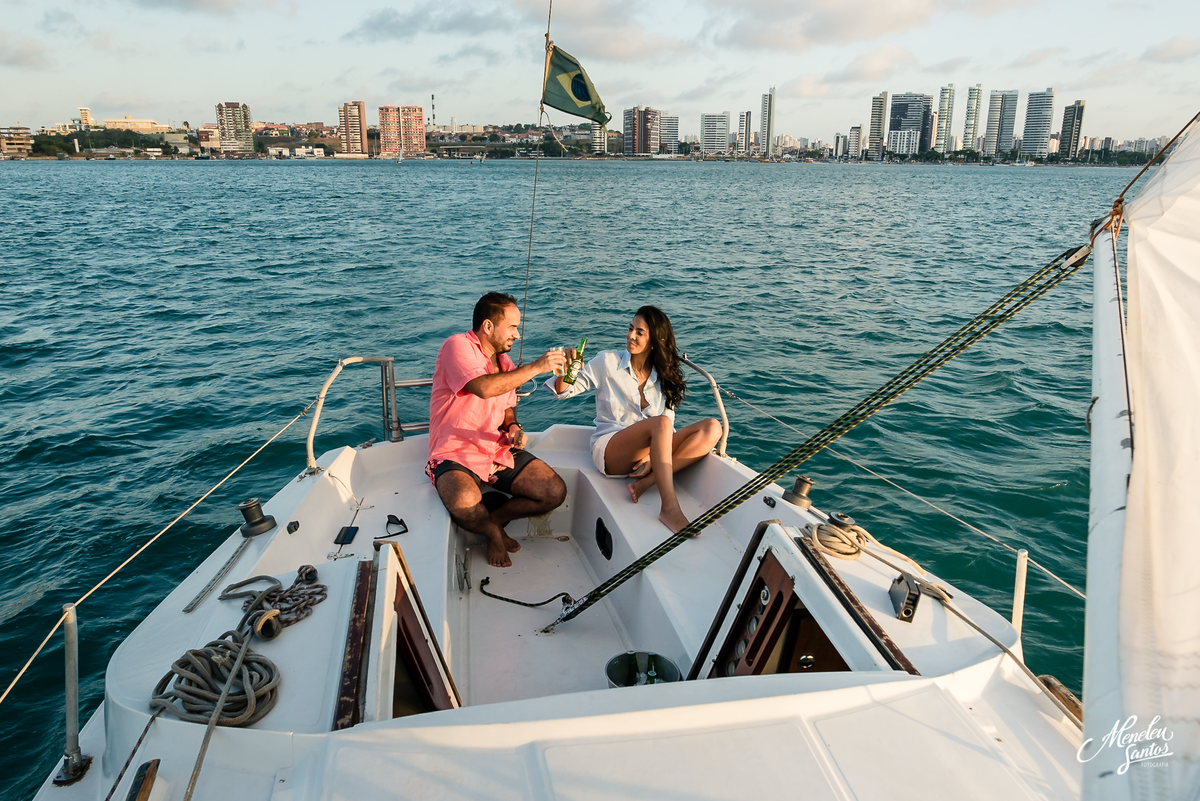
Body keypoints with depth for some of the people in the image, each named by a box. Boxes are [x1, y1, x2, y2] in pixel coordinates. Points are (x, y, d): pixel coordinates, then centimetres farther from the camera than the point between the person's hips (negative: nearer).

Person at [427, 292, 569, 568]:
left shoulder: (505, 363, 13)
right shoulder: (457, 347, -11)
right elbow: (483, 388, -29)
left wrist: (513, 428, -1)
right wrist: (535, 367, -24)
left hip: (500, 452, 7)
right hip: (457, 456, -6)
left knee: (556, 492, -10)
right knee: (464, 503, -38)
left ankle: (494, 519, 12)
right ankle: (493, 532, -1)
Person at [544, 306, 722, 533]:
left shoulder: (665, 378, 11)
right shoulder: (607, 361, 1)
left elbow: (668, 429, 7)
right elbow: (564, 391, 2)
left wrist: (653, 454, -13)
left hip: (652, 450, 5)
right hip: (610, 450, -4)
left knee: (712, 429, -18)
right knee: (660, 423, -35)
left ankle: (647, 481, -27)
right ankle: (669, 508, -40)